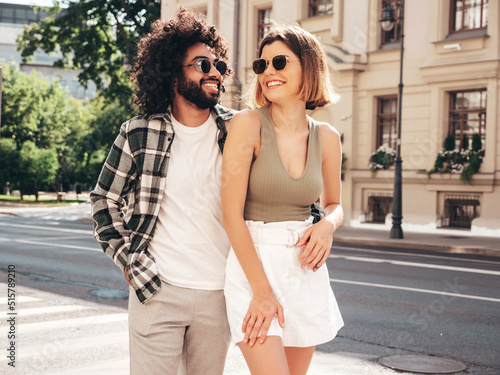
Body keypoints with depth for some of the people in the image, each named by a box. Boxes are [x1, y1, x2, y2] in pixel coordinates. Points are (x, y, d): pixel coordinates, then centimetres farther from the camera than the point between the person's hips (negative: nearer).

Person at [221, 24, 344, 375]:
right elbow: (231, 213, -11)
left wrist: (327, 225, -6)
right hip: (253, 263, -4)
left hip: (305, 269, 5)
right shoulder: (248, 124, -9)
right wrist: (262, 291, -14)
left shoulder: (326, 137, 3)